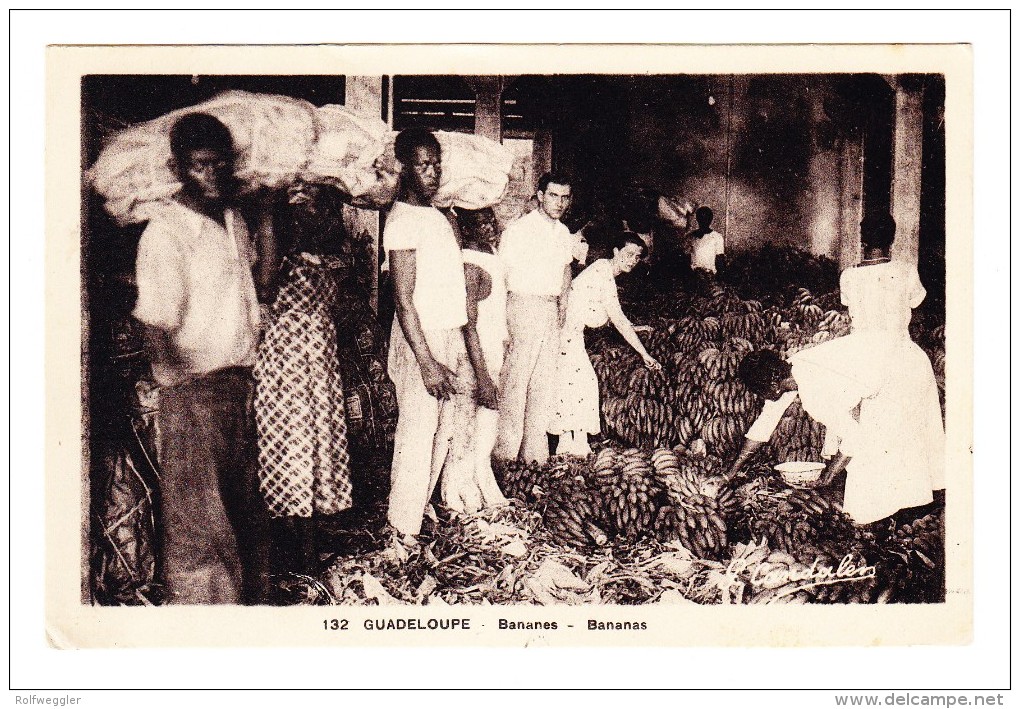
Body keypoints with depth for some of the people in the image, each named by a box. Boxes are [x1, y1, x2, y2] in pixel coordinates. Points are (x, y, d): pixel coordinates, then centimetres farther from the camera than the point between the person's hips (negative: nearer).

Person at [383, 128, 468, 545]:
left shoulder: (436, 216, 14)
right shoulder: (403, 220, -14)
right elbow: (404, 300, -18)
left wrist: (454, 350, 16)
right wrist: (427, 362, -21)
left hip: (448, 338, 9)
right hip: (421, 342, -9)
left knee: (438, 433, 12)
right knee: (417, 436, -5)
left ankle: (420, 508, 23)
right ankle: (404, 529, 2)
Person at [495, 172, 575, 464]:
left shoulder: (564, 233, 14)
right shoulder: (519, 230, -8)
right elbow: (501, 274, -10)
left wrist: (562, 306, 17)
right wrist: (501, 320, -16)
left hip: (552, 309, 7)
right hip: (524, 306, -7)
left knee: (546, 381, 7)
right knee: (515, 379, -7)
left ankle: (535, 449, 14)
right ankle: (506, 449, -1)